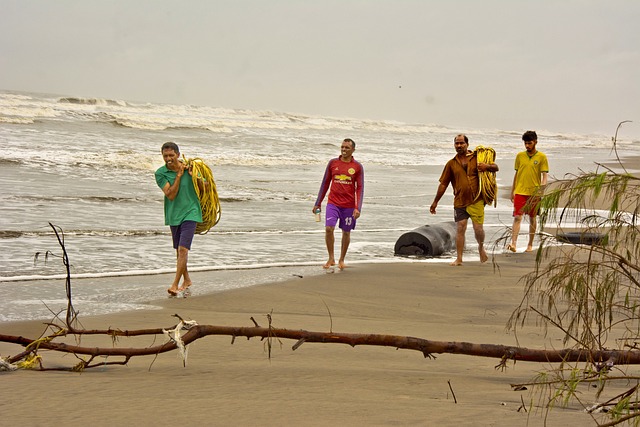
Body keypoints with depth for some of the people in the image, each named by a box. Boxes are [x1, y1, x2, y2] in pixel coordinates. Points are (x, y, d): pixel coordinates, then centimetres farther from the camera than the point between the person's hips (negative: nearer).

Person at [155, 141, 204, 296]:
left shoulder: (189, 167, -5)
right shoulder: (161, 173, -6)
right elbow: (170, 195, -15)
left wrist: (193, 175, -15)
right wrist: (179, 175, -19)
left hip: (190, 213, -3)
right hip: (173, 215, 3)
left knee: (183, 249, -15)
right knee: (178, 250, 16)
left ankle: (175, 285, -14)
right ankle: (186, 280, 36)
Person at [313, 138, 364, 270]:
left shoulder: (357, 167, -1)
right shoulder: (333, 163, 5)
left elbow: (360, 188, -1)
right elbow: (325, 183, 12)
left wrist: (358, 208, -10)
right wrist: (318, 203, 11)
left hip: (349, 206, -1)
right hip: (333, 203, 1)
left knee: (346, 233, 8)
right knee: (329, 229, -13)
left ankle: (342, 260, 25)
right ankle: (331, 259, 0)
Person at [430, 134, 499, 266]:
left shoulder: (477, 158, 4)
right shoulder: (451, 164, 9)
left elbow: (495, 168, 9)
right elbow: (443, 184, 13)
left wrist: (487, 166, -15)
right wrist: (435, 202, 13)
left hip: (476, 200, -2)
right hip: (460, 201, 2)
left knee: (478, 228, -4)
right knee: (460, 229, -2)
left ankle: (481, 247, 27)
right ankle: (459, 259, 3)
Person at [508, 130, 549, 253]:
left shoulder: (541, 157, -1)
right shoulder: (520, 156, 7)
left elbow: (544, 176, -3)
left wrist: (541, 190, -17)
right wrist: (512, 191, 13)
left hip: (534, 193, -1)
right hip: (520, 191, 1)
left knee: (532, 218, 9)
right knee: (517, 217, -10)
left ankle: (530, 245, 20)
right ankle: (513, 243, -19)